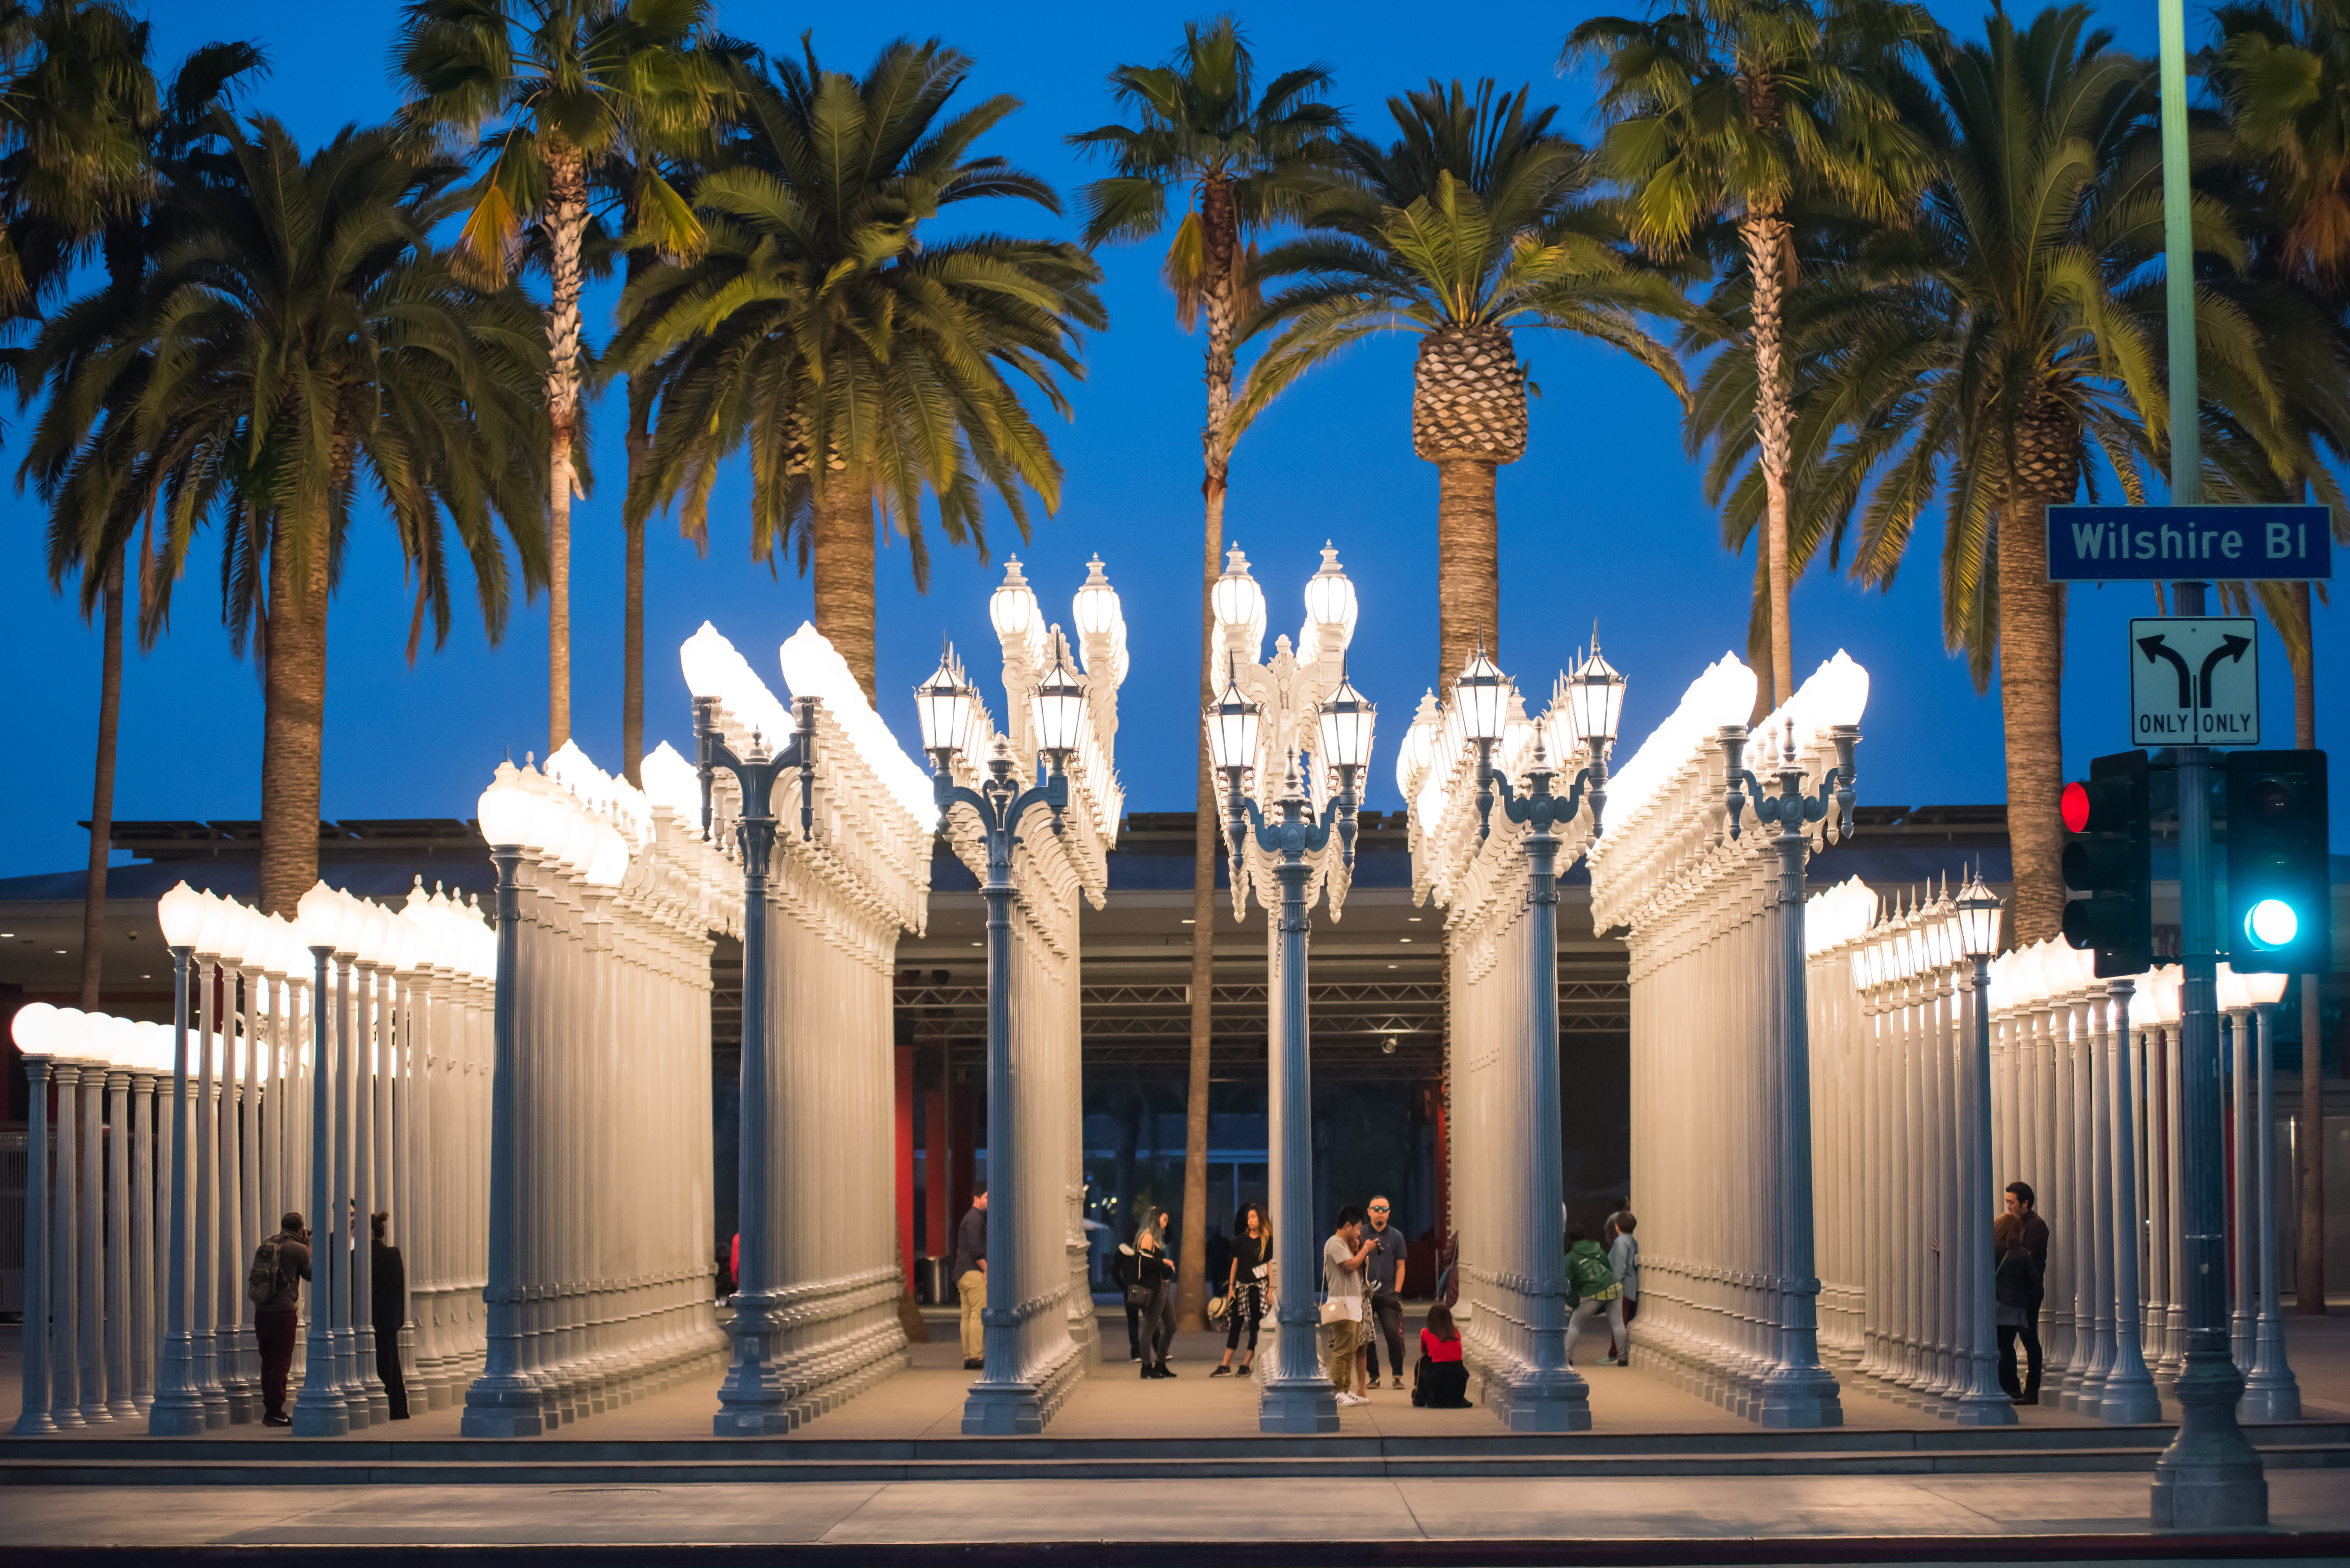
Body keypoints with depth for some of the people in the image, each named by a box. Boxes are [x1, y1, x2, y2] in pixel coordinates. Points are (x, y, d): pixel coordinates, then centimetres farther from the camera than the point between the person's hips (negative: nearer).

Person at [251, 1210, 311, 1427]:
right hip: (284, 1312, -6)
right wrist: (308, 1243, 19)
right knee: (282, 1363, -3)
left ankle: (270, 1411, 16)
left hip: (262, 1311, 6)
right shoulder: (298, 1249, -4)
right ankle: (276, 1413, -5)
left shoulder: (267, 1245, 13)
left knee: (269, 1362, 12)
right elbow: (311, 1273, 9)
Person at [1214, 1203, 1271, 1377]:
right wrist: (1231, 1287, 7)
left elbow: (1270, 1265, -3)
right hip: (1240, 1285, 3)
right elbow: (1235, 1264, 11)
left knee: (1255, 1327, -1)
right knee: (1234, 1325, 1)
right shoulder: (1241, 1240, 9)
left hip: (1257, 1287, -3)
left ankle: (1246, 1365, 4)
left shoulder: (1268, 1241, -1)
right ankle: (1225, 1366, 1)